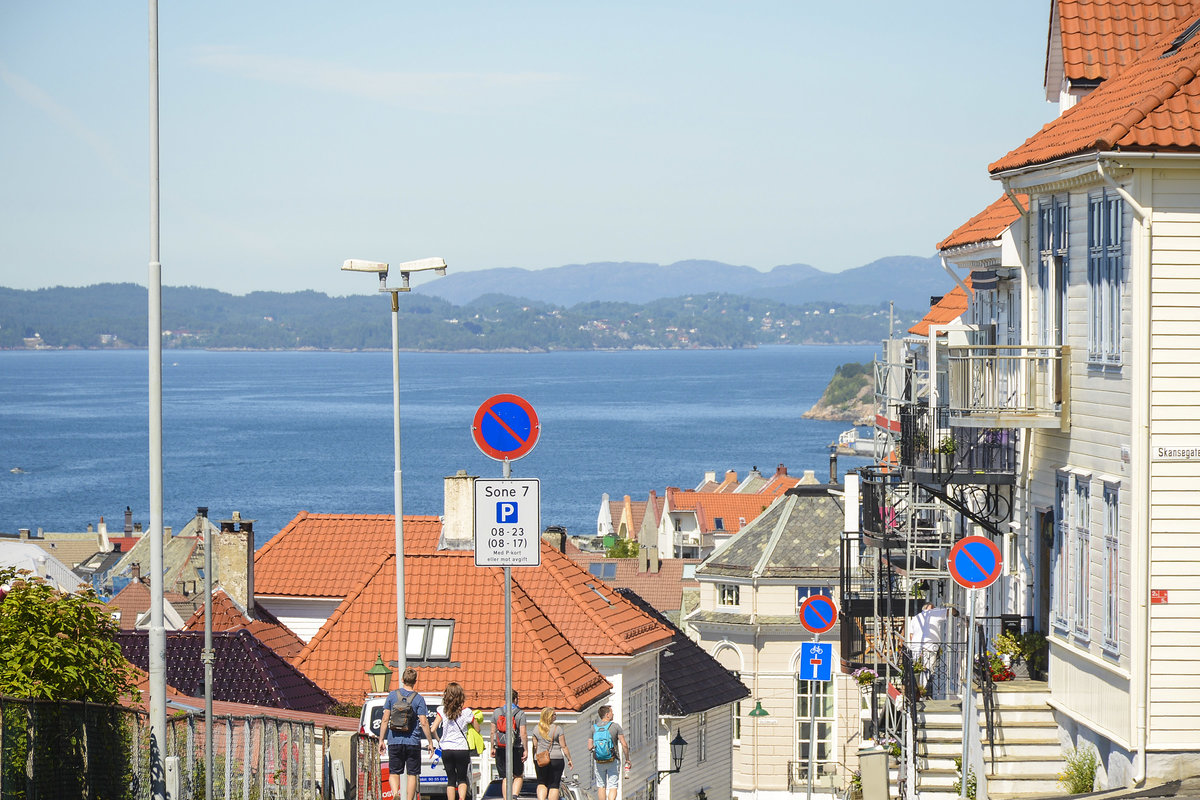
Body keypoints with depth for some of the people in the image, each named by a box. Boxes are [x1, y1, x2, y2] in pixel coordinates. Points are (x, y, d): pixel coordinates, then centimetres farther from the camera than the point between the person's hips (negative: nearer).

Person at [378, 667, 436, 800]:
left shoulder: (392, 696, 2)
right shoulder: (418, 699, -4)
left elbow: (385, 720, 1)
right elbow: (424, 722, -8)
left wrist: (381, 740, 6)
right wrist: (430, 742, 0)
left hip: (394, 741, 1)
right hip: (412, 742, -1)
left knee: (394, 772, 9)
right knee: (412, 774, 8)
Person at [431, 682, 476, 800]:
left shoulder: (442, 711, -5)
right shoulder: (467, 712, -6)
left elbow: (433, 729, -10)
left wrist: (439, 741, 8)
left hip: (446, 750, 1)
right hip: (462, 749, -1)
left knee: (451, 780, 11)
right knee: (462, 779, 10)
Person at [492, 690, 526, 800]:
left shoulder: (496, 712, 5)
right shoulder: (520, 713, -4)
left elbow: (493, 732, 5)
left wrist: (493, 748, 12)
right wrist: (525, 750, -5)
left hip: (500, 749, 2)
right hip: (516, 749, -2)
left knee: (505, 778, 7)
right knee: (518, 776, 11)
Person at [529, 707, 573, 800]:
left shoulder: (536, 729, 2)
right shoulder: (558, 729, -5)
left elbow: (534, 746, 4)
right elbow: (564, 746, -4)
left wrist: (534, 761, 13)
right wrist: (569, 760, 4)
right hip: (556, 759, -2)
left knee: (541, 783, 14)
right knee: (554, 785, 4)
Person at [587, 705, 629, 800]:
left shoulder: (593, 728, 0)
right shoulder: (615, 726, -7)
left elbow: (589, 748, -2)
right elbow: (624, 745, -9)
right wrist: (627, 759, 3)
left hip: (598, 762, 2)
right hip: (613, 762, -2)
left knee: (601, 786, 14)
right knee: (613, 787, -1)